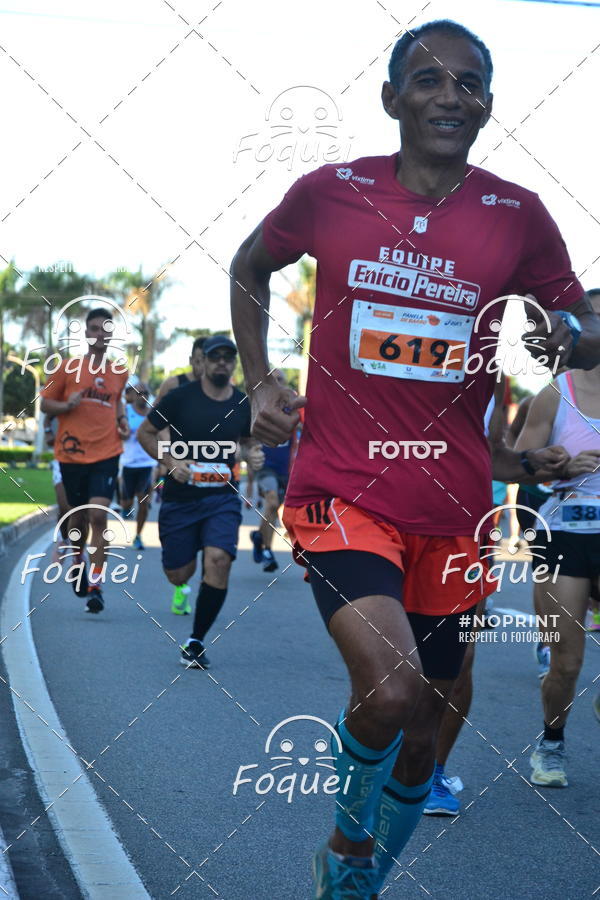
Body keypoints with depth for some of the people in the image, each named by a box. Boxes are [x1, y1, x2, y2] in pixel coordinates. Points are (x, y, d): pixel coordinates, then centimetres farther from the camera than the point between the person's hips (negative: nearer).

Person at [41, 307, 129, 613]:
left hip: (106, 455, 0)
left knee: (98, 516, -14)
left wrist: (122, 420, 8)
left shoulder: (119, 372, 8)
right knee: (78, 517, 12)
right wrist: (67, 406, -14)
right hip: (72, 454, 0)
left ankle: (95, 586, -14)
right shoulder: (68, 368, 1)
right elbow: (45, 403, 6)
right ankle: (79, 562, 42)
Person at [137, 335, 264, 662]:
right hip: (179, 497, -1)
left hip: (223, 498, 1)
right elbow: (145, 433, 2)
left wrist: (252, 454, -1)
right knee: (178, 573, 8)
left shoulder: (244, 404, 3)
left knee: (218, 559, -23)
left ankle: (196, 641, -8)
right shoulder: (180, 397, -6)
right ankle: (182, 588, 51)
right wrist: (170, 461, -13)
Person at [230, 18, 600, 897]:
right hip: (342, 488, -2)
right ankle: (353, 822, 9)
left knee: (421, 729, 13)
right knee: (391, 688, -25)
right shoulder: (330, 192, -2)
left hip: (452, 508, 3)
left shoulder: (518, 216, -1)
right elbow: (249, 267, 16)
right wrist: (260, 381, 6)